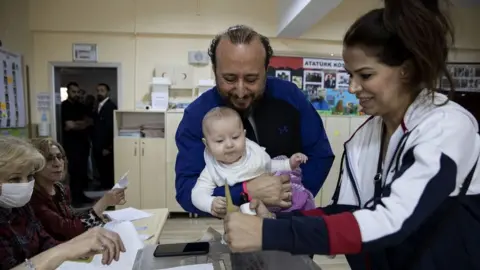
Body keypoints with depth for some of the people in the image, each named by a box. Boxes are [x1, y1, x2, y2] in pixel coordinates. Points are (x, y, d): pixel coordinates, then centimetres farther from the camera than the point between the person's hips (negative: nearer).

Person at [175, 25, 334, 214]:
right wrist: (247, 192, -30)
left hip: (288, 217, 3)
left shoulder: (289, 96, -8)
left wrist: (294, 195, -15)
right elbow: (186, 190, -18)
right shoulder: (197, 115, -14)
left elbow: (321, 155, -1)